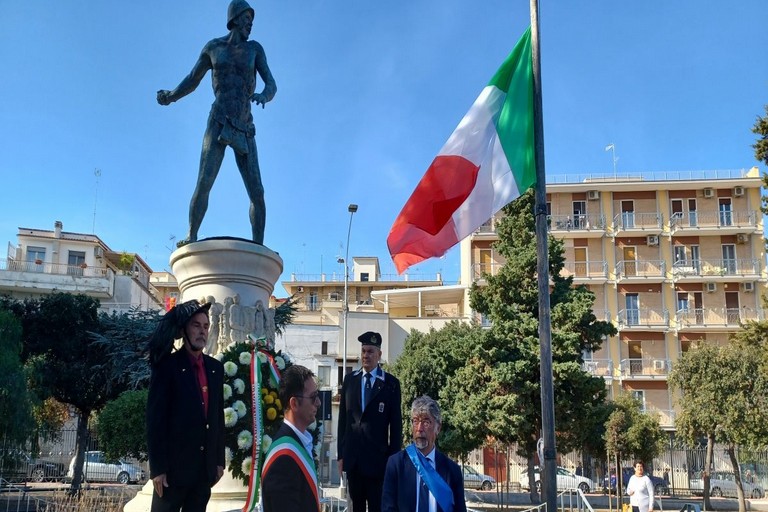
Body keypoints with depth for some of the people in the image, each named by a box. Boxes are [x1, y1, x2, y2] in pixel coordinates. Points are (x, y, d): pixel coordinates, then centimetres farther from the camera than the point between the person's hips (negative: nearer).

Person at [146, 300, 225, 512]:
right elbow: (155, 419, -10)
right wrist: (157, 468, -14)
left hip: (205, 467, 5)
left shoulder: (215, 368, 10)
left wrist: (219, 460, 11)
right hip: (174, 465, -5)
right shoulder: (167, 366, -7)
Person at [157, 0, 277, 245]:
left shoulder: (255, 48, 12)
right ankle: (191, 237, -11)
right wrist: (170, 97, 5)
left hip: (245, 131, 2)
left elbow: (272, 85, 1)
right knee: (204, 184, -18)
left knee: (257, 193, -7)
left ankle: (260, 249, -2)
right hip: (218, 125, -1)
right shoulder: (213, 47, 10)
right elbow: (192, 80, 20)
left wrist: (264, 95, -22)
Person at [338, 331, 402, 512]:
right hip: (352, 456, 3)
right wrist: (341, 453, 6)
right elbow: (343, 418, 8)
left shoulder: (391, 383, -3)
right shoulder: (350, 380, 7)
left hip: (377, 457, -3)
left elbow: (396, 423, -2)